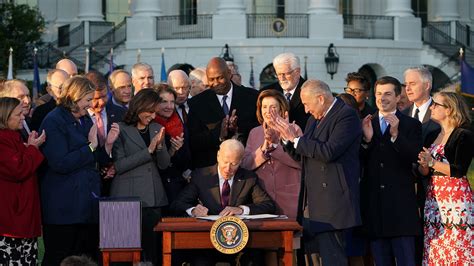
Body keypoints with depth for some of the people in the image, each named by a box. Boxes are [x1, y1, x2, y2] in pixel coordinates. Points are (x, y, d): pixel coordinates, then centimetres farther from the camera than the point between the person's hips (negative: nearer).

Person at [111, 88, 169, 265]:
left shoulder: (156, 129, 12)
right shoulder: (121, 130, -4)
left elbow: (164, 164, 9)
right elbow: (119, 166, -12)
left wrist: (160, 145, -10)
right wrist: (148, 150, -15)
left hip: (153, 197, 5)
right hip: (129, 197, -5)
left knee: (153, 244, 2)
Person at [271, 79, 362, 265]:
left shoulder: (347, 115, -10)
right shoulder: (315, 118, 18)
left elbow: (329, 152, -22)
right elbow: (300, 155, 22)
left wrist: (296, 139, -13)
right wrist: (286, 136, 6)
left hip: (332, 201, -9)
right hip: (312, 202, 9)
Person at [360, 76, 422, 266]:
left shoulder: (411, 125, 3)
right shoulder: (366, 124, 10)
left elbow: (414, 158, -10)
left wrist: (396, 135, -21)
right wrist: (367, 139, -14)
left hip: (400, 203, -3)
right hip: (373, 203, 3)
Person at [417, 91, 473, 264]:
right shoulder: (432, 137, 16)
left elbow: (459, 170, -14)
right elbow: (424, 172, 15)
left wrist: (432, 162, -13)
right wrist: (424, 165, -5)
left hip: (456, 198, -7)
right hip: (434, 197, 7)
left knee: (457, 251, -8)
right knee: (434, 251, 3)